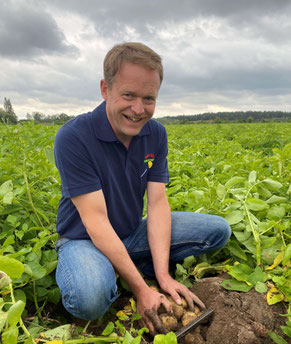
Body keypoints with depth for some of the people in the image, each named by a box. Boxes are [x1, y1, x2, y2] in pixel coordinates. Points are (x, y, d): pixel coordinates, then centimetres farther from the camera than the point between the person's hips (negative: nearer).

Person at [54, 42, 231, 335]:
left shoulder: (156, 134, -6)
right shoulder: (73, 138, -24)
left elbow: (157, 202, -12)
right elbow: (96, 221, -26)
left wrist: (163, 276, -21)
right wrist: (141, 291, -27)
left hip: (133, 233, 5)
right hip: (85, 238, -4)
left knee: (219, 230, -3)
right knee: (90, 299, -39)